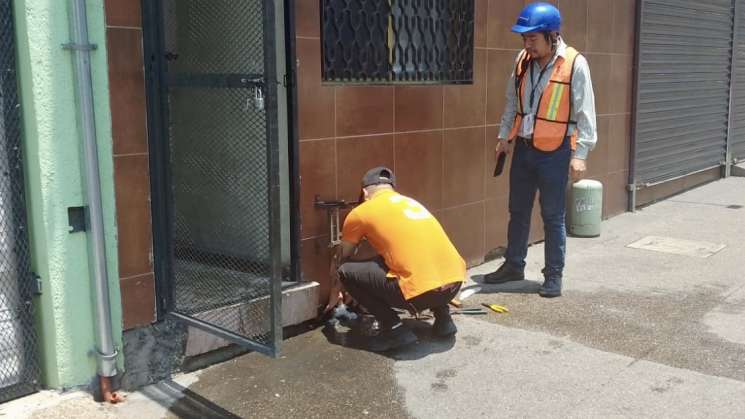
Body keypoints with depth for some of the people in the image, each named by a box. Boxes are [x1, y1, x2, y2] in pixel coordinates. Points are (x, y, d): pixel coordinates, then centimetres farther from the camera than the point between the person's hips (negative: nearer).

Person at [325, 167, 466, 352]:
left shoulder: (361, 212, 9)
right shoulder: (410, 202, 26)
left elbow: (340, 260, 23)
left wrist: (333, 296, 39)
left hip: (421, 292, -7)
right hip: (455, 283, 7)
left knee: (347, 272, 9)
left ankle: (395, 329, 2)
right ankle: (443, 317, 24)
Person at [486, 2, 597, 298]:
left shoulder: (575, 64, -14)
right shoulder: (522, 61, 2)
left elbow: (585, 113, -12)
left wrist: (580, 154, -14)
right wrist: (504, 136, 13)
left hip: (555, 152, -5)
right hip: (523, 148, 5)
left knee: (553, 216, 3)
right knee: (518, 211, 14)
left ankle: (554, 275, 16)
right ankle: (513, 266, 29)